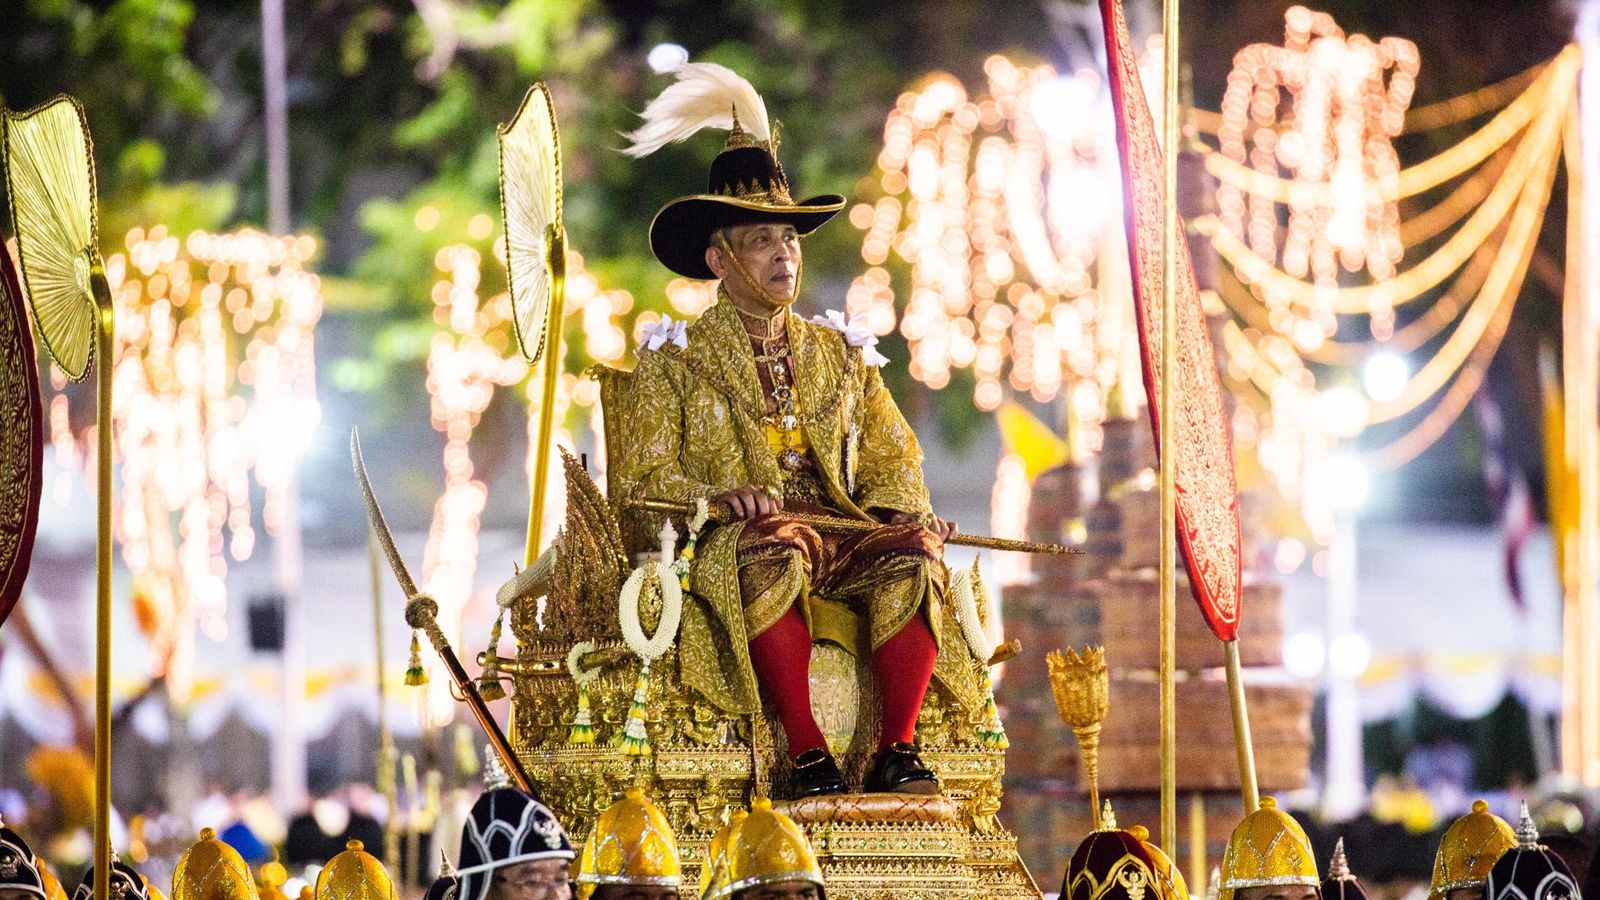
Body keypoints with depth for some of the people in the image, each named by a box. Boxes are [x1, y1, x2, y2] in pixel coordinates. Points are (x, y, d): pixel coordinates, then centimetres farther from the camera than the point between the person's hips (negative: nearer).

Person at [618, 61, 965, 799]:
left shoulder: (839, 354, 24)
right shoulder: (677, 361, 11)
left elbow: (892, 461, 19)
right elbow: (644, 476, 1)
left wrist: (909, 512, -5)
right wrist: (719, 495, -19)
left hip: (843, 542, 3)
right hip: (733, 546, -3)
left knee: (913, 555, -30)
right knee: (774, 551, -39)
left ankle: (898, 749, -32)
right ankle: (806, 754, -40)